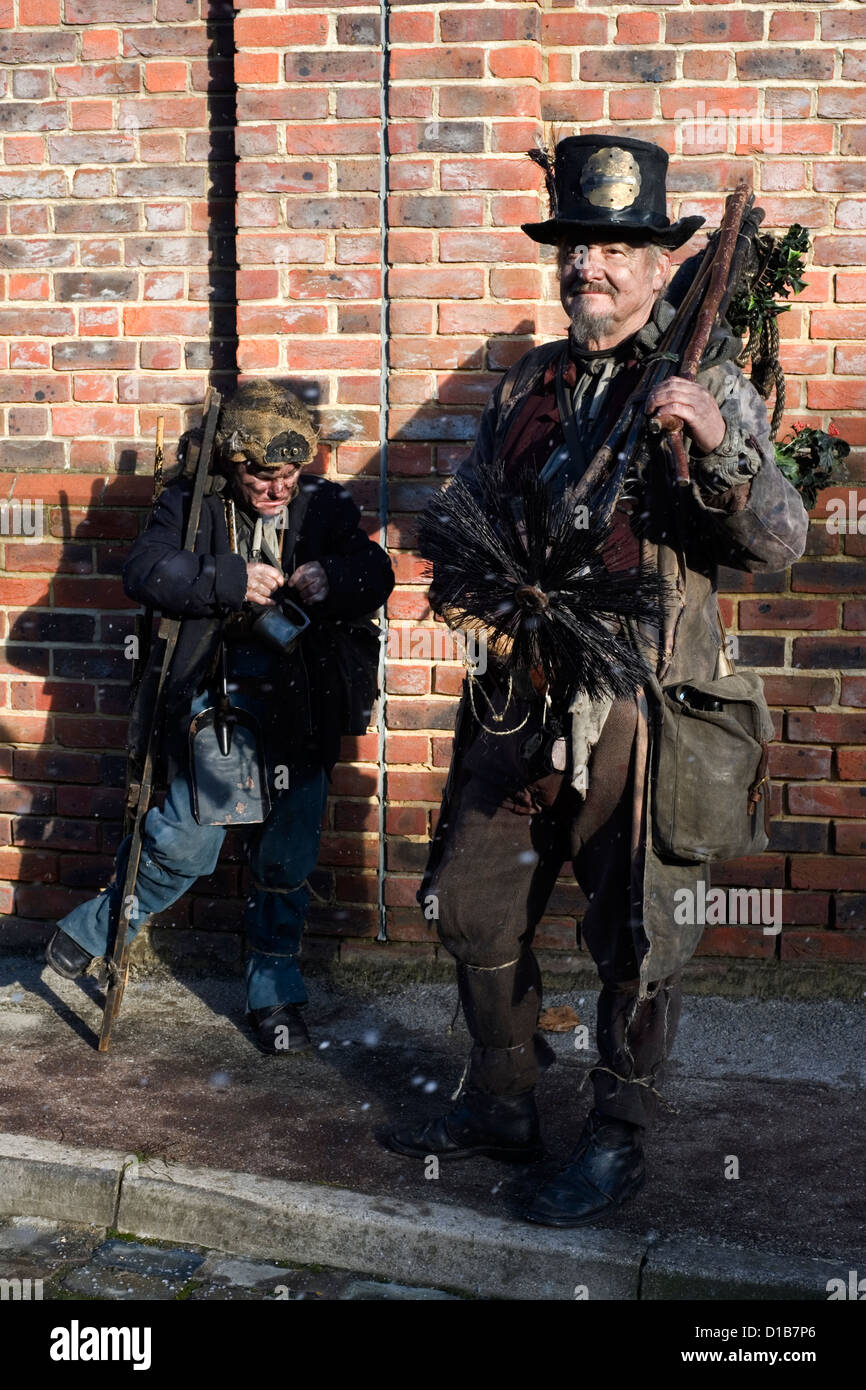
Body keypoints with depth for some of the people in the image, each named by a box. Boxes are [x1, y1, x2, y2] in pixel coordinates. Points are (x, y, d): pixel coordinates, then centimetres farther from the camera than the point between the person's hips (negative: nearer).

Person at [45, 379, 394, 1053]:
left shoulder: (325, 506, 4)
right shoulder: (192, 503, -2)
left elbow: (376, 576, -3)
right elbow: (145, 569, -15)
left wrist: (331, 579, -25)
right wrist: (231, 580, -27)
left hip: (300, 711, 2)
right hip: (216, 700, -2)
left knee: (286, 859, 7)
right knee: (186, 843, -6)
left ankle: (274, 993, 24)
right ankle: (93, 929, 22)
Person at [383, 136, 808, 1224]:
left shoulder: (706, 385, -4)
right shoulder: (526, 386, 11)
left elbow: (779, 542, -13)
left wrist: (717, 443, -31)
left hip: (635, 712, -5)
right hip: (515, 699, 6)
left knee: (634, 943, 4)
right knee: (474, 912, 14)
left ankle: (616, 1142, 23)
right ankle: (498, 1107, 33)